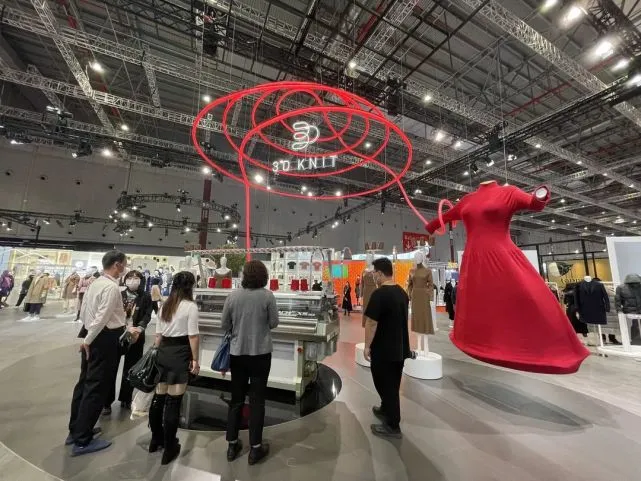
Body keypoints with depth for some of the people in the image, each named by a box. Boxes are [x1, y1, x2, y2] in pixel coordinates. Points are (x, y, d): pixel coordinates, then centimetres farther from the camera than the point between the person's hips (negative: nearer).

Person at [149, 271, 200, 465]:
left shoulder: (164, 305, 8)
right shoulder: (190, 306, -12)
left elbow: (158, 334, 11)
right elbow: (193, 336, -13)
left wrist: (158, 353, 21)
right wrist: (195, 359, -5)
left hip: (163, 352, 7)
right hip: (180, 354, -7)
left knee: (158, 397, 19)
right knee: (173, 401, 4)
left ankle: (155, 439, 38)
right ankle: (169, 448, 19)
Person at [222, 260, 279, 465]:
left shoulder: (232, 295, -7)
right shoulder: (267, 296, -15)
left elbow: (225, 325, 0)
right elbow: (274, 323, -7)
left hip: (237, 352, 3)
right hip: (260, 352, -3)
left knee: (236, 398, 19)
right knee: (257, 400, 12)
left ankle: (232, 445, 33)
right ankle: (255, 448, 24)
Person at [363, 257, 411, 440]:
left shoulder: (379, 294, -23)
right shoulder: (402, 292, 4)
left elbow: (371, 323, -22)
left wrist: (367, 346, -12)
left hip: (383, 349, -8)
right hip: (399, 348, 8)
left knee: (386, 385, 7)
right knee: (392, 384, 22)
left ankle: (393, 426, 19)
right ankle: (385, 410, 41)